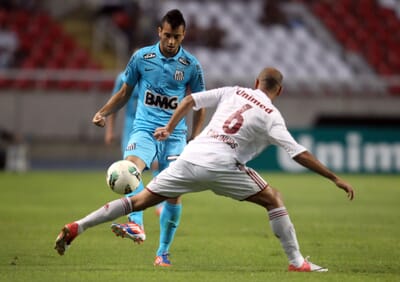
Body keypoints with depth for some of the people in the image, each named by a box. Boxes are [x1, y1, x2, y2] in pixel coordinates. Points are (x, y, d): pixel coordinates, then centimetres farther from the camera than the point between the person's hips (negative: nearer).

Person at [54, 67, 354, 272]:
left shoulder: (234, 92, 17)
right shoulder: (271, 116, 4)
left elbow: (190, 99, 17)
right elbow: (299, 153, -2)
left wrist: (169, 128, 30)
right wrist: (336, 178, 2)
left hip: (190, 158, 5)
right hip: (221, 165, -5)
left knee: (141, 200, 10)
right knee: (274, 199, 9)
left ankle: (77, 227, 6)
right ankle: (296, 261, 3)